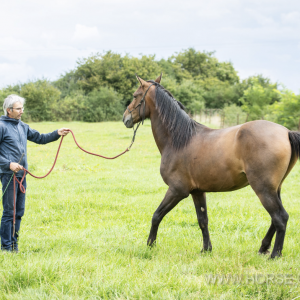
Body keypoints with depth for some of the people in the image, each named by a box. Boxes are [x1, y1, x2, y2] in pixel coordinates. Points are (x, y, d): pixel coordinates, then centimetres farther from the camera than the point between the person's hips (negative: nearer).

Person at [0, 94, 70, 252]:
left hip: (22, 174, 8)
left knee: (19, 211, 10)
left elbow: (40, 138, 22)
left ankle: (14, 243, 19)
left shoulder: (23, 126, 14)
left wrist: (57, 134, 9)